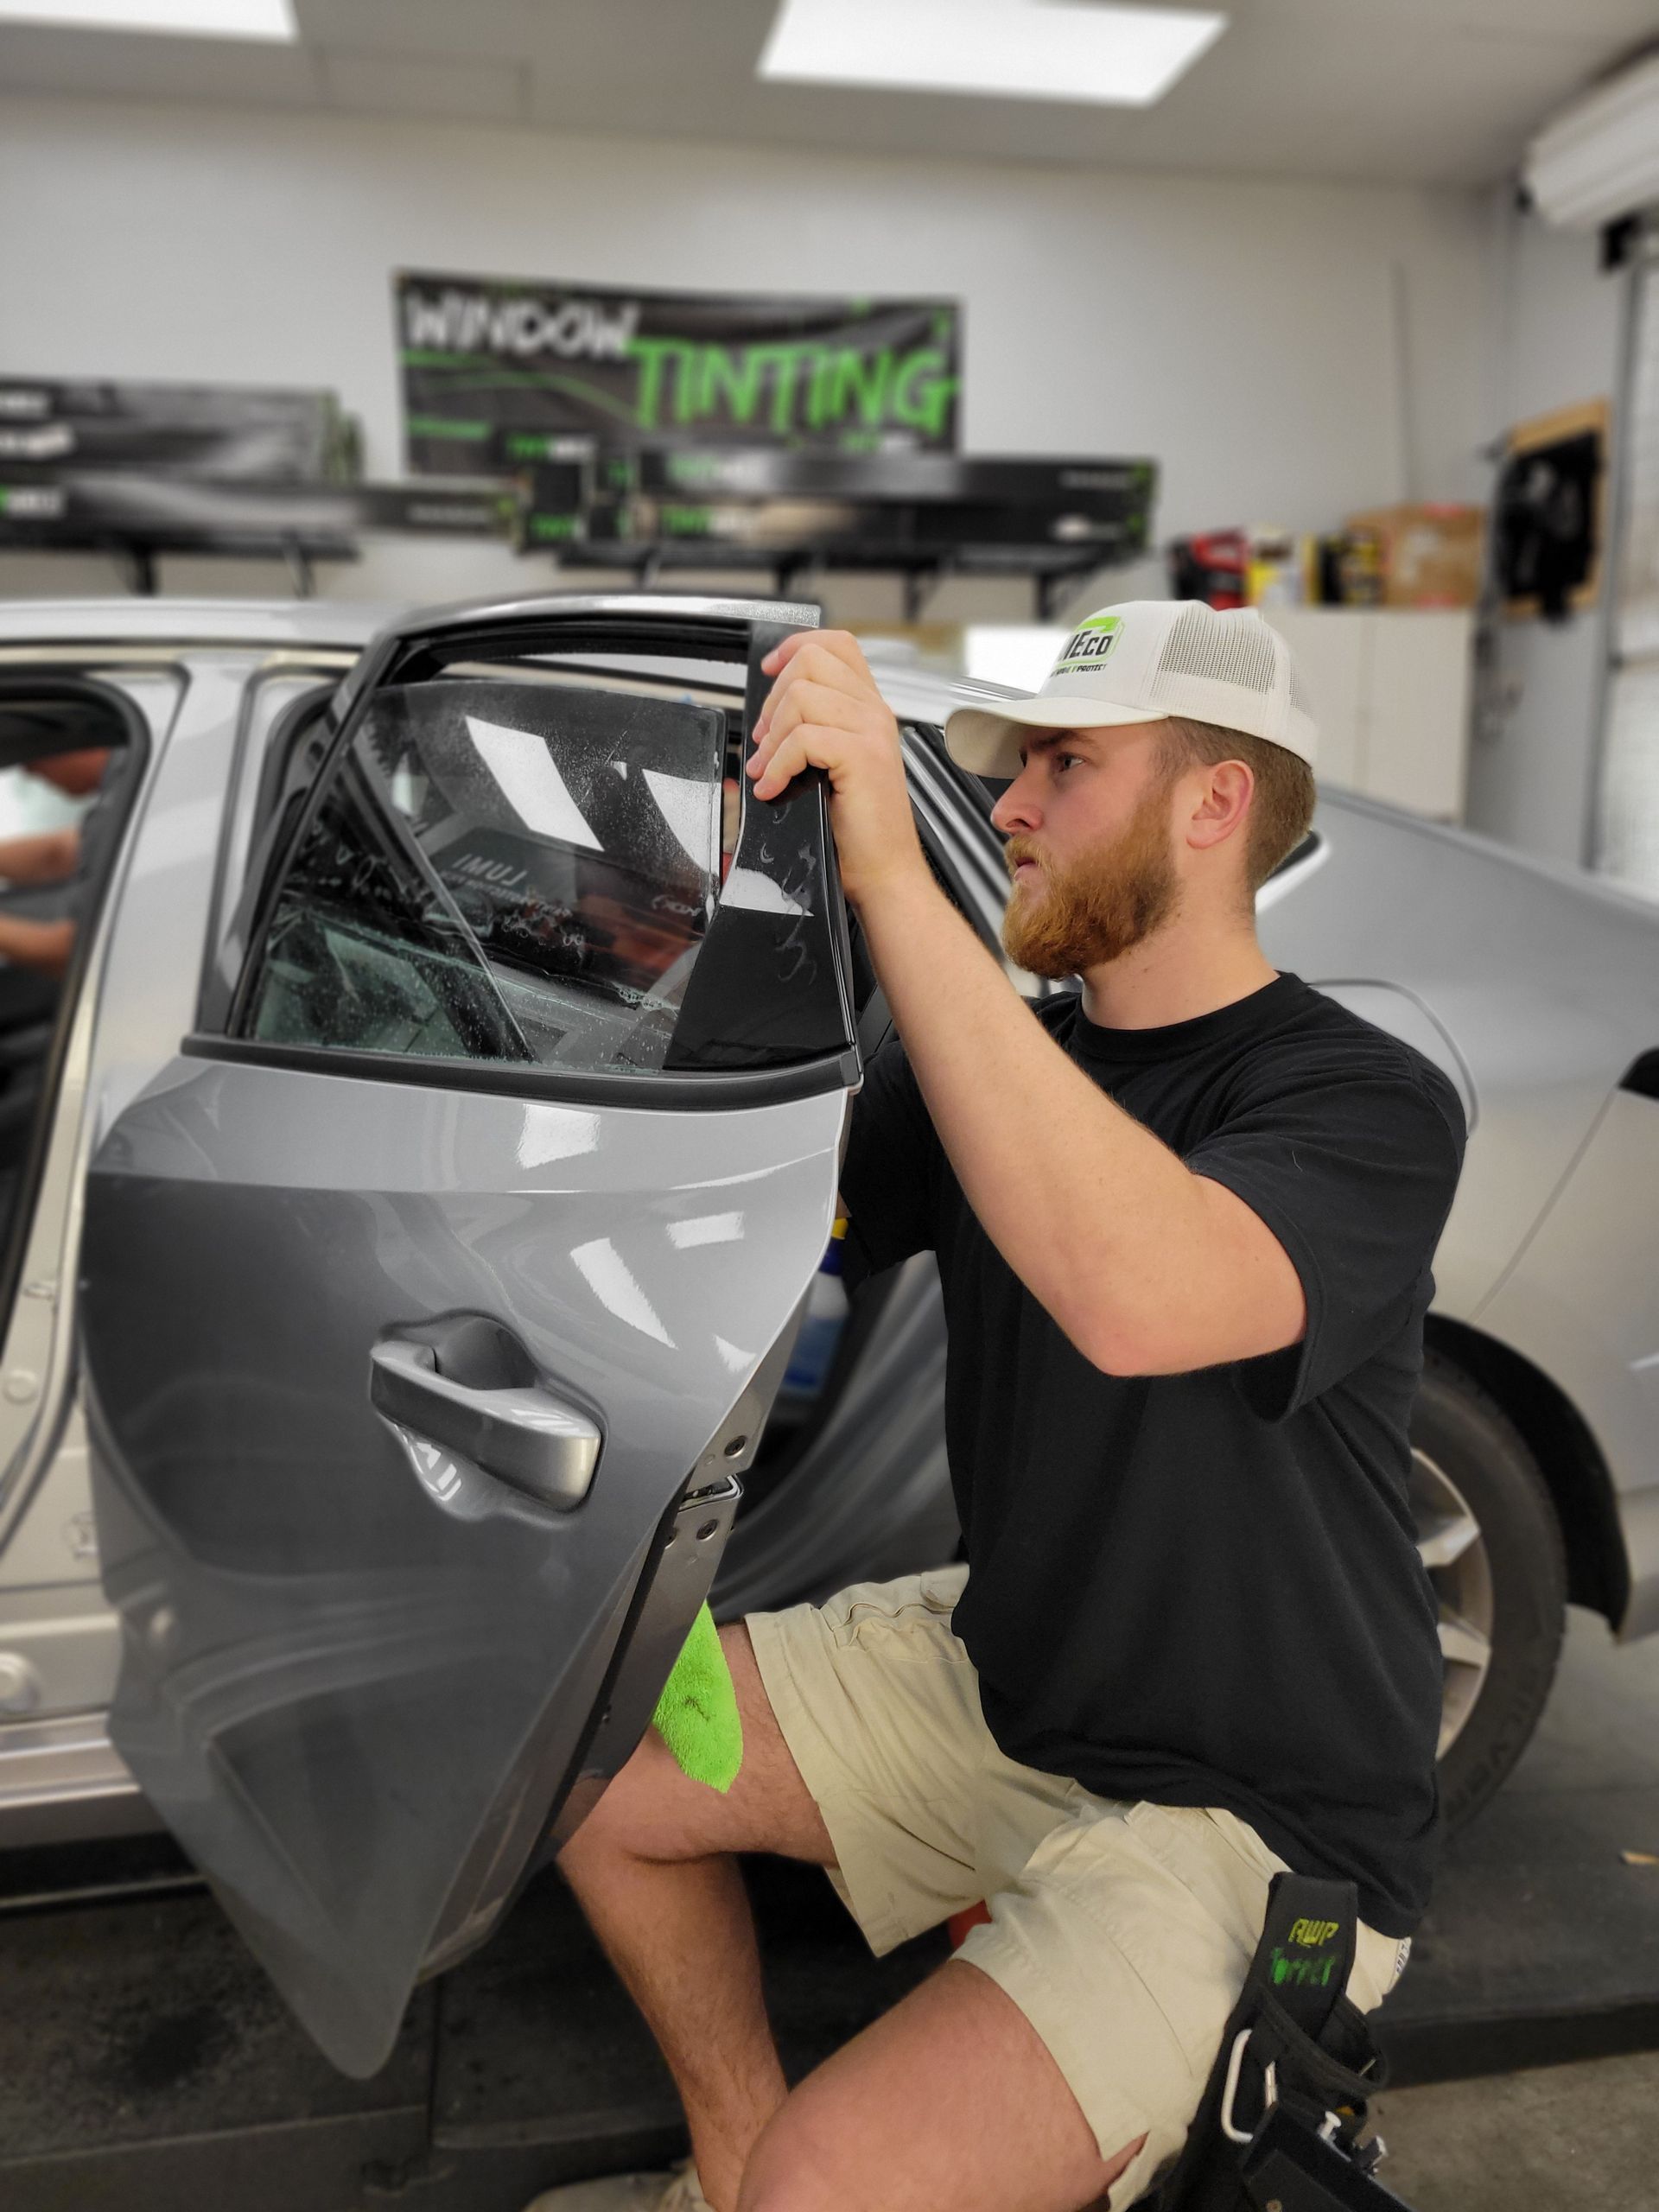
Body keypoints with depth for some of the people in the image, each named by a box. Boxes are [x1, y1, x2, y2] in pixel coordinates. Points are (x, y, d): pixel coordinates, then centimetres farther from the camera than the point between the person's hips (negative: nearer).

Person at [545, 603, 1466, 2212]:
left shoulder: (1366, 1103, -22)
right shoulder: (1000, 1060, 2)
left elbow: (1137, 1296, -43)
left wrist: (891, 874, -43)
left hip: (1242, 1823, -7)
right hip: (998, 1671, 7)